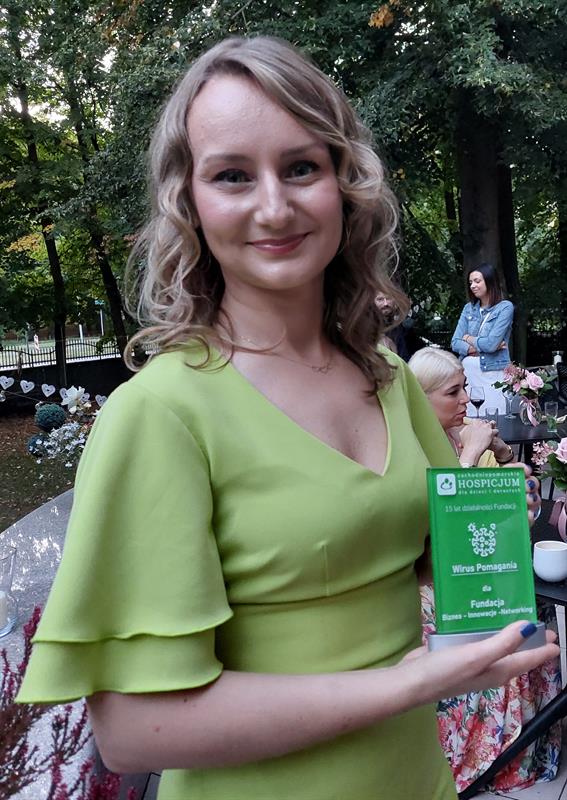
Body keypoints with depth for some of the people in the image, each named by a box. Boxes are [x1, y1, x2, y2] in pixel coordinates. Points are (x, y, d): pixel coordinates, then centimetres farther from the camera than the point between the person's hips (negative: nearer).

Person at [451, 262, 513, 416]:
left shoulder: (505, 307, -4)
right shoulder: (468, 308, 11)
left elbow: (491, 344, -14)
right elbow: (455, 343, 4)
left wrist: (467, 338, 1)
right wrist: (480, 347, -9)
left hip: (493, 373, -4)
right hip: (467, 372, 4)